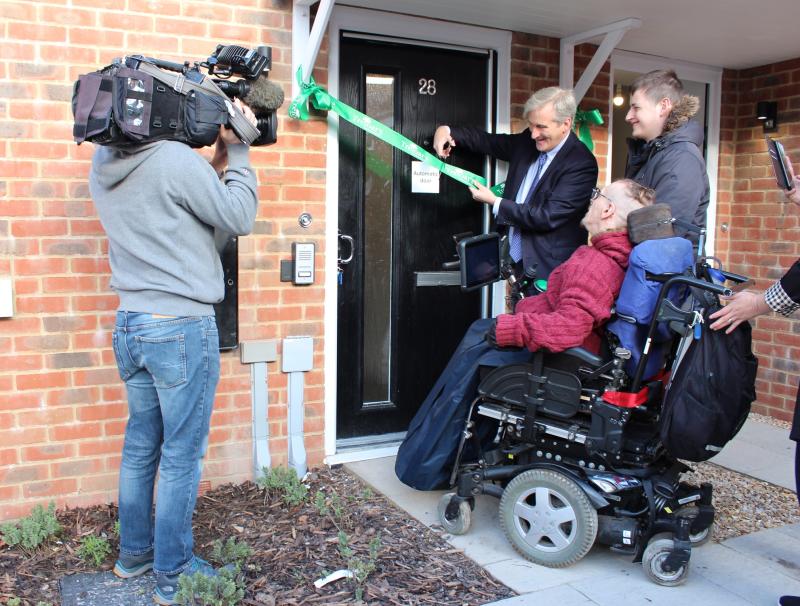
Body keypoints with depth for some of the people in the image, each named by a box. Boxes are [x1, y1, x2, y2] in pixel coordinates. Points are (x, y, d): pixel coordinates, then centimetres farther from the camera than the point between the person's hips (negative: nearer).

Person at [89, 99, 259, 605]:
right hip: (182, 327, -7)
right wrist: (237, 152, -1)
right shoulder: (176, 160, -18)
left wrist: (216, 163, 7)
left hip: (130, 325, 8)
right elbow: (239, 218, -10)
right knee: (181, 456, 4)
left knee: (141, 445, 19)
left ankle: (134, 554, 34)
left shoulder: (102, 165, 5)